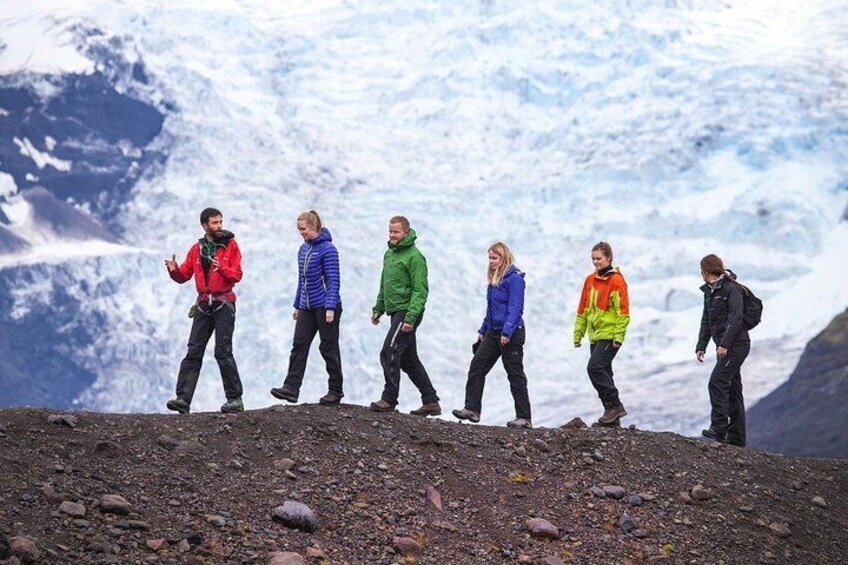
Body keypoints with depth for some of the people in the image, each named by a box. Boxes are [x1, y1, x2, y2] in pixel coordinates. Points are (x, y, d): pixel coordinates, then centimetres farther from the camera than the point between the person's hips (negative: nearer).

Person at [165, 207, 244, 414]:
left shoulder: (230, 245, 0)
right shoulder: (197, 249, 11)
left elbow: (237, 275, -8)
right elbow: (184, 276, 10)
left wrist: (222, 268, -27)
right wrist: (174, 270, -11)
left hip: (224, 304, -4)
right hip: (204, 304, 4)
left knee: (223, 352, -7)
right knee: (193, 352, -1)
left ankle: (235, 399, -1)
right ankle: (183, 398, -4)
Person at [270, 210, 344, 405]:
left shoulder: (328, 249, -11)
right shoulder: (303, 249, 12)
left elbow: (333, 281, -14)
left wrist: (330, 308, -20)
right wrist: (297, 305, 19)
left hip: (325, 307, -7)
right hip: (307, 307, 7)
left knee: (329, 348, 0)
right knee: (299, 345, -2)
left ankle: (335, 391, 9)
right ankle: (291, 387, -7)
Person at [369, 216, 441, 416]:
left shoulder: (414, 256, -12)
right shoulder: (389, 254, 15)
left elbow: (421, 290, -18)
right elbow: (384, 286, 25)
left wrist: (411, 317, -24)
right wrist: (378, 308, 18)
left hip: (407, 312, -9)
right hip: (396, 312, 9)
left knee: (389, 352, -16)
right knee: (408, 359, 11)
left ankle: (389, 399, -12)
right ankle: (431, 402, 17)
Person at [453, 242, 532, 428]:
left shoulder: (514, 279, -13)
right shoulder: (494, 280, 14)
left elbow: (515, 308, -20)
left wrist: (507, 332, -26)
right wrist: (483, 330, 22)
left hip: (511, 334, -9)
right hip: (493, 332, 9)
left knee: (515, 375, -3)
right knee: (476, 367, 1)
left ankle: (524, 418, 3)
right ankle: (472, 409, 2)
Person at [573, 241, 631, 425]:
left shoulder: (616, 281, -10)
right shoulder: (590, 280, 13)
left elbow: (623, 311, -13)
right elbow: (583, 309, 19)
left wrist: (619, 336, -17)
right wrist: (578, 333, 17)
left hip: (609, 336, -8)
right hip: (595, 336, 8)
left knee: (595, 367, -19)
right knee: (603, 372, 8)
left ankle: (615, 405, -10)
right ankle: (613, 417, 14)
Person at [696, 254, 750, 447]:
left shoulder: (731, 289, -12)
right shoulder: (709, 292, 15)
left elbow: (736, 318, -20)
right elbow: (706, 321, 20)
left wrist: (724, 344, -26)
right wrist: (701, 346, 14)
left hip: (736, 344, -9)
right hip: (725, 346, 9)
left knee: (717, 382, -17)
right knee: (732, 388, 9)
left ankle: (719, 428, -18)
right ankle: (736, 437, 10)